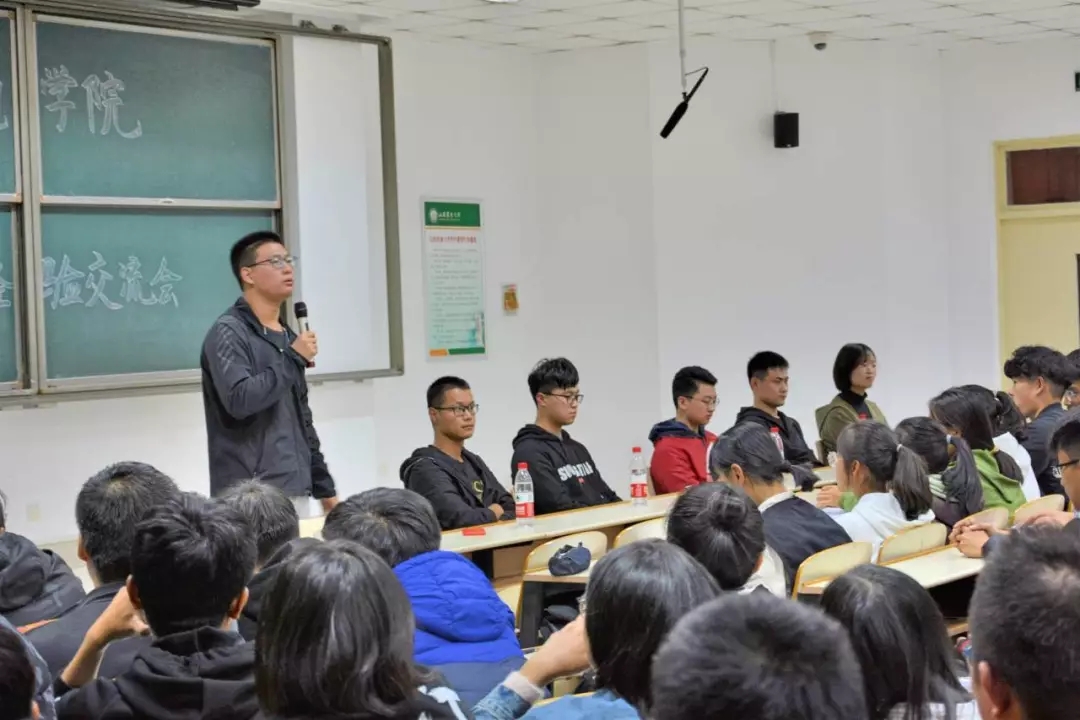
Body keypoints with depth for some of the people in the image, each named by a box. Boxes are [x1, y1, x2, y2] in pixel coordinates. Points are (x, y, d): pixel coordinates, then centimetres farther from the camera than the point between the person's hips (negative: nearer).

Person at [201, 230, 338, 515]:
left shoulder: (287, 337, 17)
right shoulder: (228, 333, -8)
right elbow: (239, 400, -23)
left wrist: (324, 487, 19)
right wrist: (293, 359, -13)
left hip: (295, 491, 8)